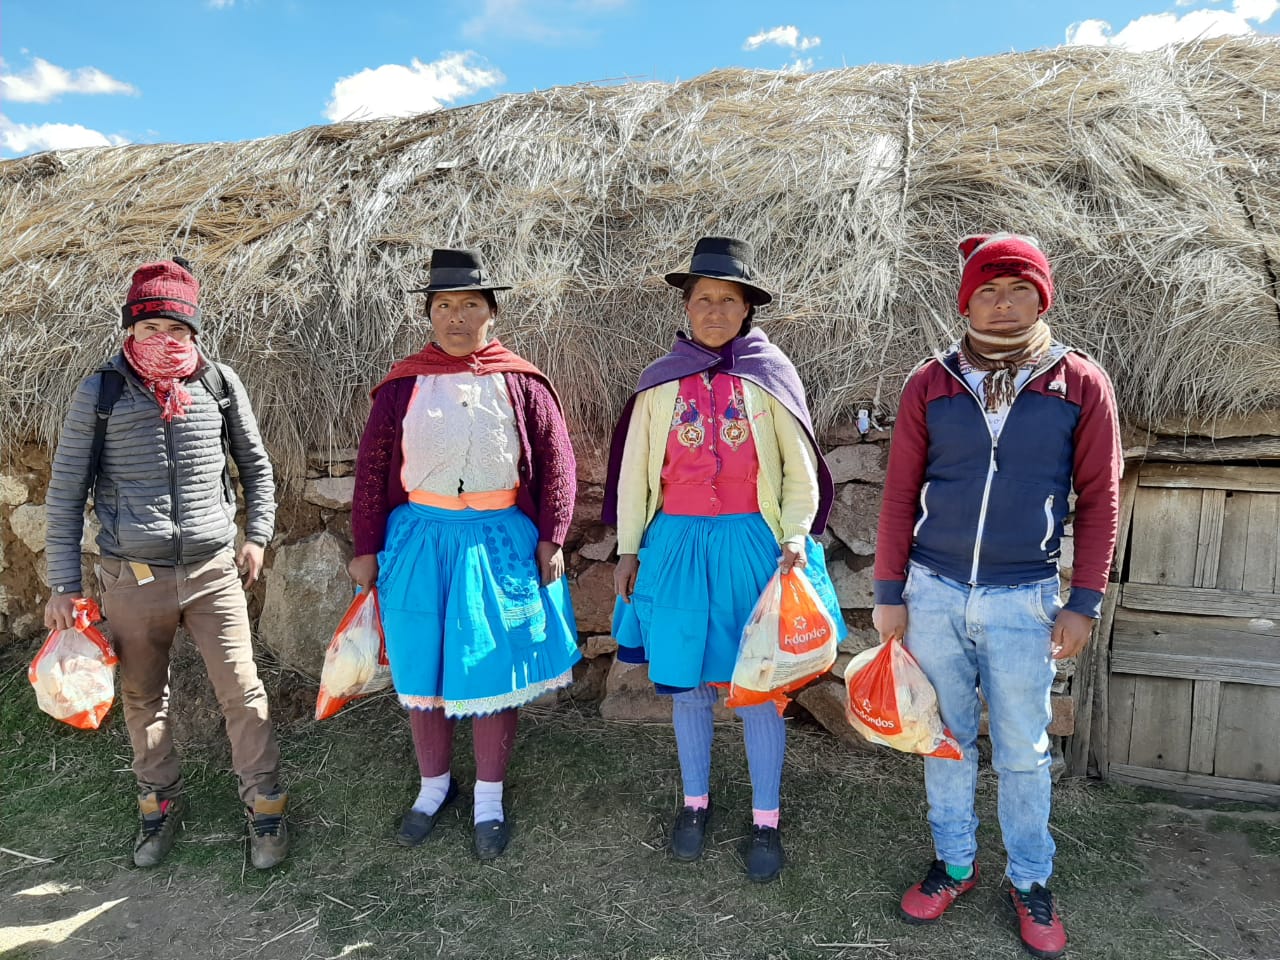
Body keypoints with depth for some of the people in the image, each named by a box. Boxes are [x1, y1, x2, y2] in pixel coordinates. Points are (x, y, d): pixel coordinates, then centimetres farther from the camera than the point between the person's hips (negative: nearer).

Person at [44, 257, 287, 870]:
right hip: (131, 579, 0)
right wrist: (64, 584, -1)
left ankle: (264, 806, 19)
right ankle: (160, 805, 35)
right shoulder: (100, 393, -4)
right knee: (142, 699, 14)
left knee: (242, 692, 2)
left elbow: (256, 465, 12)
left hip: (213, 572, 0)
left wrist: (256, 536, 6)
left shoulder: (220, 383, -1)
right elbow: (66, 492, 0)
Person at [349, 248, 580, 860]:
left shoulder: (522, 384, 0)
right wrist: (366, 547, 3)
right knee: (421, 671, 12)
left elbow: (557, 463, 1)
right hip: (419, 543, 1)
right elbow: (372, 470, 4)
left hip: (500, 543, -1)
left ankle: (489, 799, 26)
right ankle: (433, 786, 34)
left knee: (495, 671, 7)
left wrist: (550, 539, -5)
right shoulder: (402, 386, 2)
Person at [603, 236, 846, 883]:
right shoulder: (660, 382, 4)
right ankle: (695, 802, 31)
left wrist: (795, 538, -9)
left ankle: (765, 820, 22)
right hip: (677, 543, 2)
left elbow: (800, 469, 3)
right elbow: (633, 470, 9)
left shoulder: (769, 378, 0)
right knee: (687, 680, 12)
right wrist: (628, 549, 7)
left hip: (751, 543, -1)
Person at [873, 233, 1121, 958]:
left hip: (1024, 600, -1)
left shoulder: (1082, 384, -2)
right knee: (949, 739, 15)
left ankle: (1030, 880, 32)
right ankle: (955, 863, 34)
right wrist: (890, 592, 1)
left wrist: (1085, 602, -2)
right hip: (933, 593, 1)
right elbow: (901, 493, 2)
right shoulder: (930, 384, -1)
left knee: (1023, 752, 11)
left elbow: (1099, 499, 1)